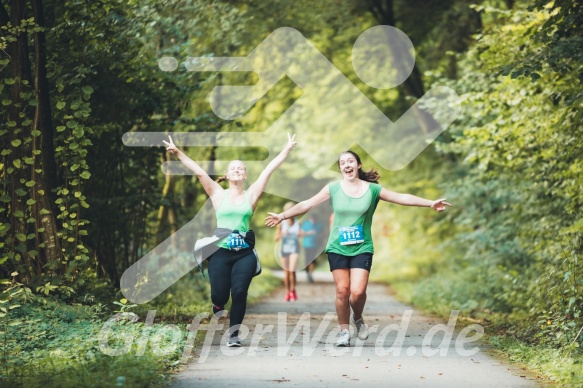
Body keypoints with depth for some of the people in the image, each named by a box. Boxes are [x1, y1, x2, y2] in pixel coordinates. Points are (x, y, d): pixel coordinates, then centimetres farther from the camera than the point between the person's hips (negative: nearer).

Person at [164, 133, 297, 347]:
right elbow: (199, 172, -1)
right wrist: (178, 153, -7)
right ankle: (218, 306, 34)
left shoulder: (251, 195, 8)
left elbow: (268, 170, 3)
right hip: (220, 252, 0)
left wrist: (287, 150, 1)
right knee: (219, 295, -3)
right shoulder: (218, 194, 7)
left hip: (245, 254, 0)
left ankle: (233, 335, -2)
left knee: (239, 292, -15)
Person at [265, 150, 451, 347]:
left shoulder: (372, 189, -1)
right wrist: (282, 216, -4)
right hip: (337, 248, 1)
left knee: (357, 292, -13)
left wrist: (430, 203, -4)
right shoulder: (333, 189, 0)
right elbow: (306, 205, 1)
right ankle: (344, 332, 14)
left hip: (362, 249, -1)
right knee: (342, 291, -2)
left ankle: (358, 319, 18)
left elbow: (402, 198, 0)